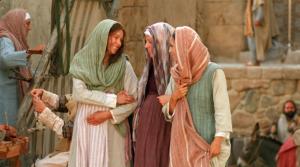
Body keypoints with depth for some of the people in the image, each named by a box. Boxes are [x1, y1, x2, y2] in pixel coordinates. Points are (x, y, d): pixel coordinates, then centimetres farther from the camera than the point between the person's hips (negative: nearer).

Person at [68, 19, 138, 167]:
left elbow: (134, 100, -1)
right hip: (86, 126, 0)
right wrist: (113, 99, -11)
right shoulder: (82, 62, 2)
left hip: (112, 128, 0)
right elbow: (79, 93, -10)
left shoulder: (124, 66, 2)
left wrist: (108, 114, -11)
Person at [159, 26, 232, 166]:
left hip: (207, 141, -5)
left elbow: (222, 108, -13)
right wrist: (174, 98, -8)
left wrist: (218, 140, -19)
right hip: (182, 142, 5)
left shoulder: (214, 72, -10)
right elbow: (168, 112, 11)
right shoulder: (176, 74, 7)